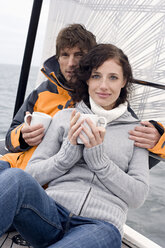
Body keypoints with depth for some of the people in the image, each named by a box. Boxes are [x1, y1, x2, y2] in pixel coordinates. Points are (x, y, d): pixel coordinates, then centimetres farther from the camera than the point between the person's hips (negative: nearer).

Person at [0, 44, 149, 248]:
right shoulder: (64, 118, 14)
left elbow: (138, 196, 5)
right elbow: (32, 174, 10)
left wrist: (99, 158, -7)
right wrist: (68, 153, -7)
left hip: (102, 224, -1)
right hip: (52, 213, 2)